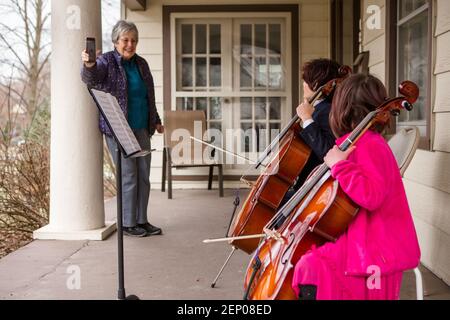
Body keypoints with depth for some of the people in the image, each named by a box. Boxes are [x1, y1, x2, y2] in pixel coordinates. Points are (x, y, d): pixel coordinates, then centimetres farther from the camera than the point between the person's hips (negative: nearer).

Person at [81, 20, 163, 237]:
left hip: (141, 129, 7)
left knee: (143, 175, 10)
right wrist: (88, 65, -50)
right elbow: (91, 78, -29)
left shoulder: (141, 64, 12)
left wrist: (156, 121, 25)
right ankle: (128, 224, 9)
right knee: (128, 176, -3)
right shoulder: (107, 61, -7)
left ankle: (141, 221, 21)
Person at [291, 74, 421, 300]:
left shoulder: (370, 145, -17)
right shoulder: (362, 142, 10)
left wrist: (339, 164, -24)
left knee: (311, 267, -23)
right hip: (358, 236, 10)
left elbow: (371, 196, -31)